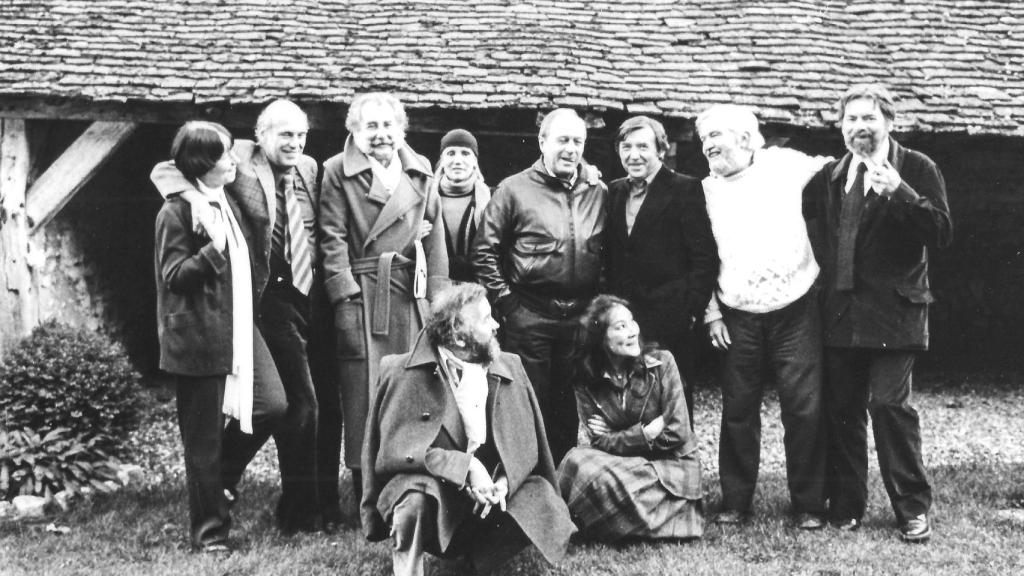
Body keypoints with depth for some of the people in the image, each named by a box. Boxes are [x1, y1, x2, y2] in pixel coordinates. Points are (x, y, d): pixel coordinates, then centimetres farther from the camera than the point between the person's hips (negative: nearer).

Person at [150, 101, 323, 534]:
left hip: (311, 297, 6)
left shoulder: (309, 168, 10)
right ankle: (299, 511, 5)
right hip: (275, 298, -6)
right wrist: (196, 197, -30)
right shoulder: (239, 161, -7)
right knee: (301, 403, -7)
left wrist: (325, 290, 4)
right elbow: (165, 170, -11)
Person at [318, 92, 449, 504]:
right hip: (363, 294, -4)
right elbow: (333, 239, -4)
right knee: (364, 392, -3)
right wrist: (344, 298, -12)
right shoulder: (338, 172, 2)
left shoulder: (419, 172, 14)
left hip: (412, 295, 4)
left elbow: (435, 234, 12)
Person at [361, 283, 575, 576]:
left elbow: (527, 443, 6)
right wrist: (466, 466, -23)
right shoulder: (401, 373, -7)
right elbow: (394, 447, -14)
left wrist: (504, 481, -15)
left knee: (547, 511, -20)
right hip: (431, 487, -4)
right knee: (414, 499, -36)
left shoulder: (510, 368, 6)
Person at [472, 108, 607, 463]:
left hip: (581, 316, 3)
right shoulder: (514, 190, -2)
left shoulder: (598, 193, 8)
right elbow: (484, 250, -2)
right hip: (530, 315, -3)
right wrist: (504, 299, -5)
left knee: (569, 408, 13)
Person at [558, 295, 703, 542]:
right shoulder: (586, 382, -4)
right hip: (623, 465, 3)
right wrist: (647, 433, -16)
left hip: (672, 465, -3)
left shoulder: (661, 362, -9)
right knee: (578, 460, -26)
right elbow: (601, 442, -8)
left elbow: (677, 433, -12)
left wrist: (622, 438, -7)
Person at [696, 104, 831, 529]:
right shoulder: (707, 191, 7)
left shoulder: (786, 165, 0)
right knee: (738, 411, 6)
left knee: (805, 410, -1)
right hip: (738, 319, 2)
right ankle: (735, 502, 18)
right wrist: (711, 313, 6)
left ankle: (809, 505, 11)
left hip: (795, 312, -2)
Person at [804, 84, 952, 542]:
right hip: (841, 312, 5)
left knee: (889, 404, -10)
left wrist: (900, 193, -22)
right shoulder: (830, 175, 13)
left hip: (893, 310, -5)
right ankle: (845, 505, 19)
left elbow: (942, 234, -11)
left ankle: (913, 509, 2)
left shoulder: (916, 169, -1)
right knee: (841, 407, 7)